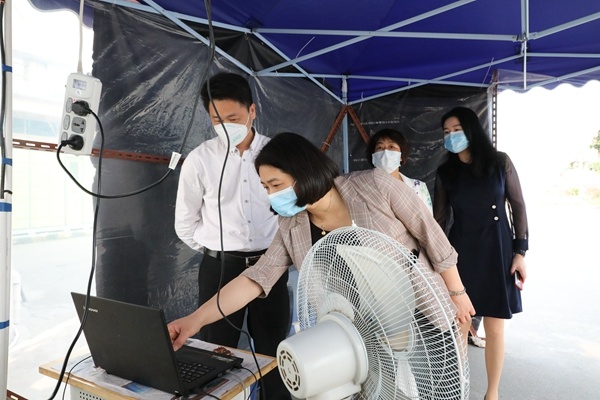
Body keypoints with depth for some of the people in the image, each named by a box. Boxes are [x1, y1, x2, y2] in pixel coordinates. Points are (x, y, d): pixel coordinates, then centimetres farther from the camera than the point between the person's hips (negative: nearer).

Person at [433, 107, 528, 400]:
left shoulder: (500, 162, -1)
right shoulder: (445, 172, 1)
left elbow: (518, 206, 1)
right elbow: (440, 218, 4)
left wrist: (520, 251, -4)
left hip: (497, 250, -1)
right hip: (461, 251, 1)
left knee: (494, 329, 6)